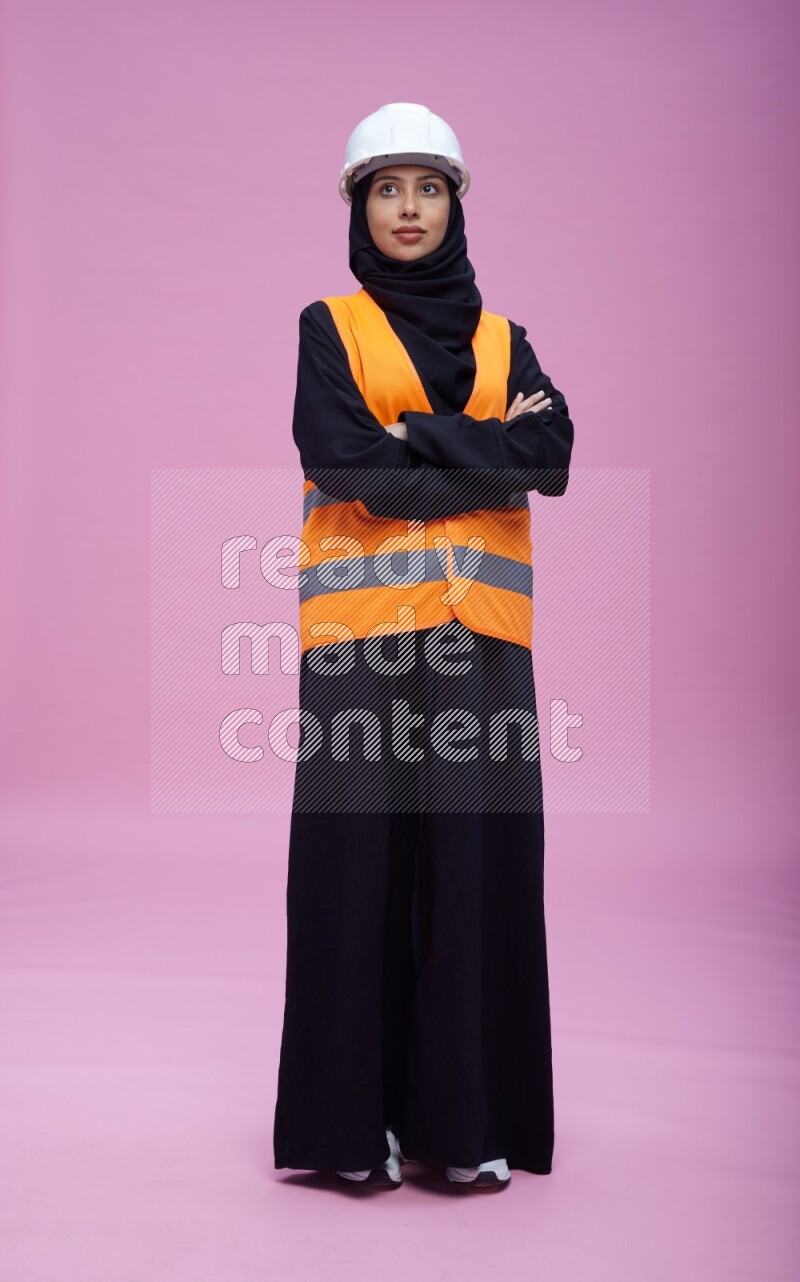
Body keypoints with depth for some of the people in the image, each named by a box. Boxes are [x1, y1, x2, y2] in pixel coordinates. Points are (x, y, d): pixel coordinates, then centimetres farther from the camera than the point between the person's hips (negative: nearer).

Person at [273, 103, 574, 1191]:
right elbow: (349, 465, -8)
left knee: (477, 856, 0)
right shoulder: (328, 327, 9)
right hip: (364, 624, -2)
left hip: (479, 628, 3)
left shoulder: (501, 339, 17)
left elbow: (553, 456, -1)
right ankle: (351, 1115, 9)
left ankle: (463, 1114, 11)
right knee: (359, 856, -2)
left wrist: (419, 440, -8)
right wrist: (487, 450, -6)